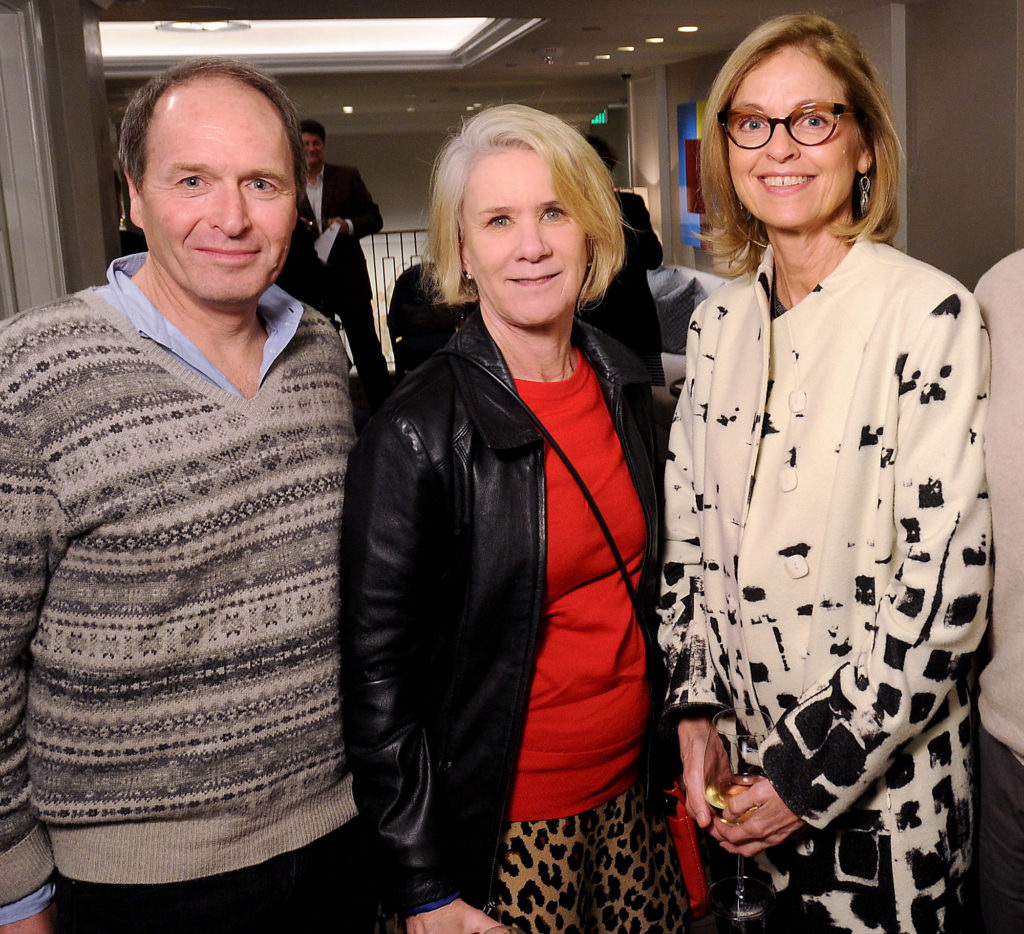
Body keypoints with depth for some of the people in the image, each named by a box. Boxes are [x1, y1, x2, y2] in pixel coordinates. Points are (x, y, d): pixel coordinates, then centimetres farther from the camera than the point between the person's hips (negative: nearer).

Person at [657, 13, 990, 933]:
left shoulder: (931, 313, -16)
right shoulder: (720, 320, 2)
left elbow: (946, 580, -19)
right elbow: (689, 528, 6)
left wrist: (816, 772, -16)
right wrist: (695, 707, -3)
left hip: (881, 779, -5)